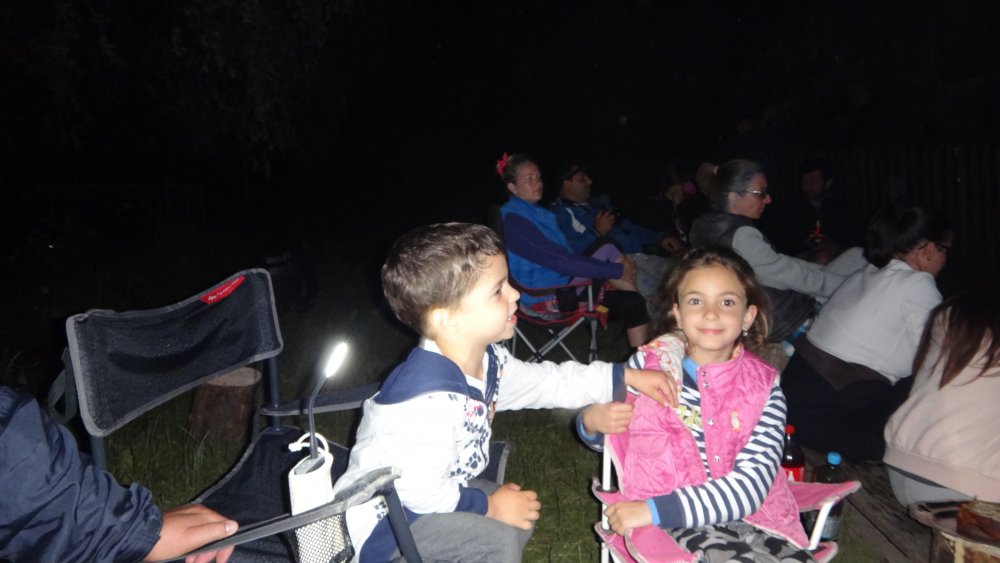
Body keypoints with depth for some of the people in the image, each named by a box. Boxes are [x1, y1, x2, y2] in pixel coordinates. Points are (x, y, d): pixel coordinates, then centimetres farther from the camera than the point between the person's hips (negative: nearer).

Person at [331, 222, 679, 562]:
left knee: (520, 521, 17)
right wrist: (489, 506, -17)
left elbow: (549, 382, 7)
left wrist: (627, 376, 6)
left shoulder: (486, 361, -6)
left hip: (431, 490, 9)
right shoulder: (429, 400, -38)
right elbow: (422, 493, -33)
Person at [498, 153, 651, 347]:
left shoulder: (536, 211, 15)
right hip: (548, 296, -9)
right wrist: (616, 270, -19)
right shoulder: (512, 219, -16)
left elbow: (566, 253, 15)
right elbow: (558, 260, -23)